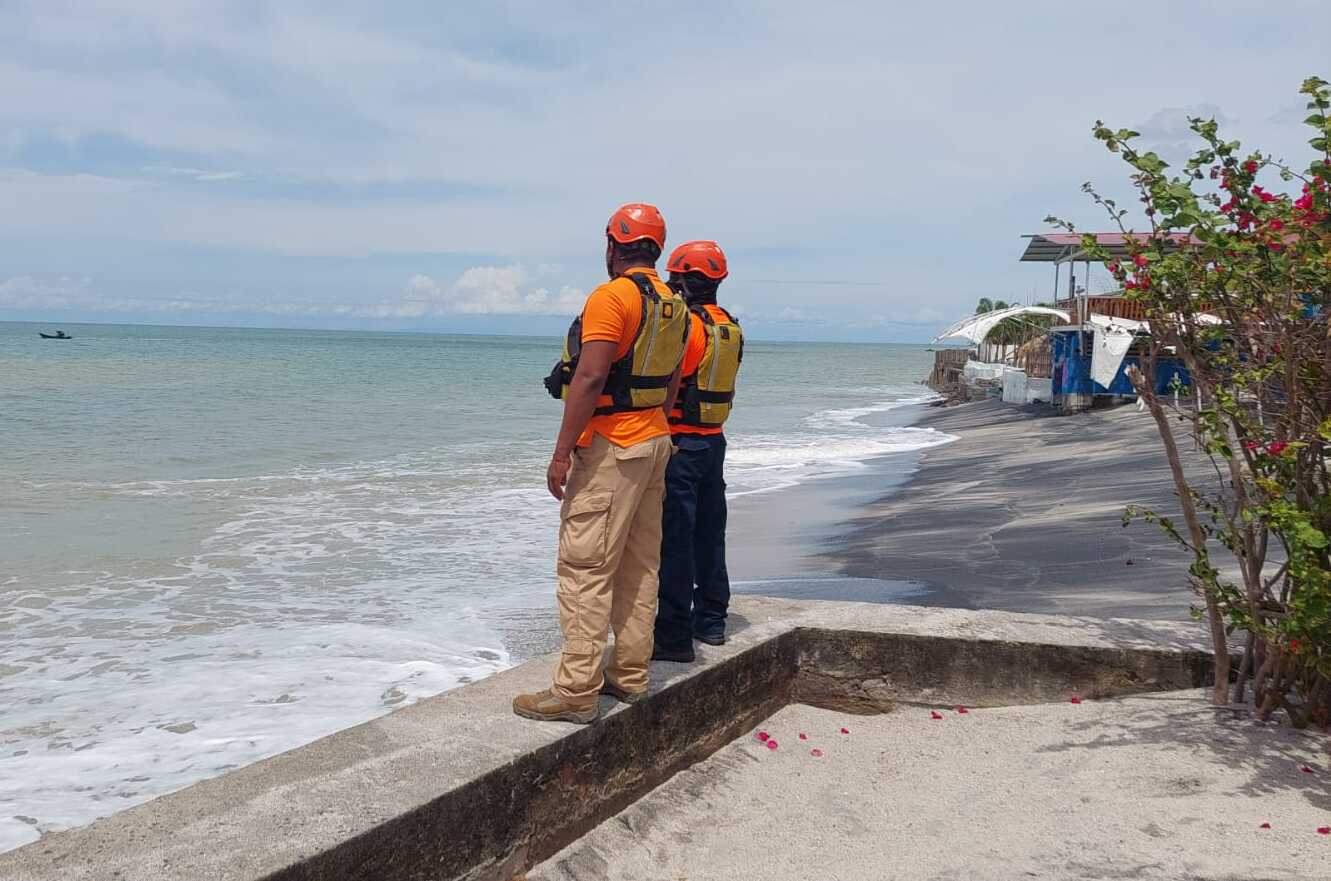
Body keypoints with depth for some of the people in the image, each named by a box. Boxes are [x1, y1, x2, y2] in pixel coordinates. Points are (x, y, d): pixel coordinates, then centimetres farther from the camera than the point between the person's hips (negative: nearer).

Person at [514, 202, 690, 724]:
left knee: (585, 568, -7)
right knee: (639, 565, 13)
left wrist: (562, 453, -19)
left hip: (609, 447, -9)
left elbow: (589, 378, -22)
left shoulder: (611, 297, -15)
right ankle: (630, 676, 20)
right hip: (656, 441, 9)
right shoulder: (674, 306, 12)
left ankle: (577, 691, -6)